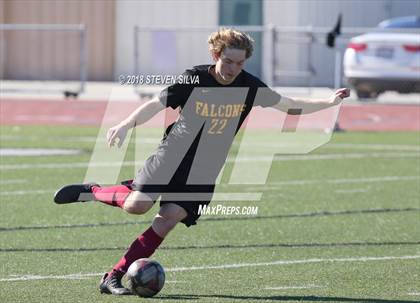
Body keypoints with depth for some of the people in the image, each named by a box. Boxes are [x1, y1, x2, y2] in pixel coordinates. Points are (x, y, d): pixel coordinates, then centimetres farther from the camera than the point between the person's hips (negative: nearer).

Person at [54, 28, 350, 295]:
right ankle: (92, 191, 10)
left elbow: (289, 104, 6)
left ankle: (113, 278, -8)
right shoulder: (194, 79, -11)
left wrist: (329, 102, -3)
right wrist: (126, 124, -27)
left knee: (167, 221, -12)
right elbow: (156, 104, -11)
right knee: (136, 206, -21)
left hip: (204, 171, 3)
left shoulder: (249, 86, -3)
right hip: (173, 155, -2)